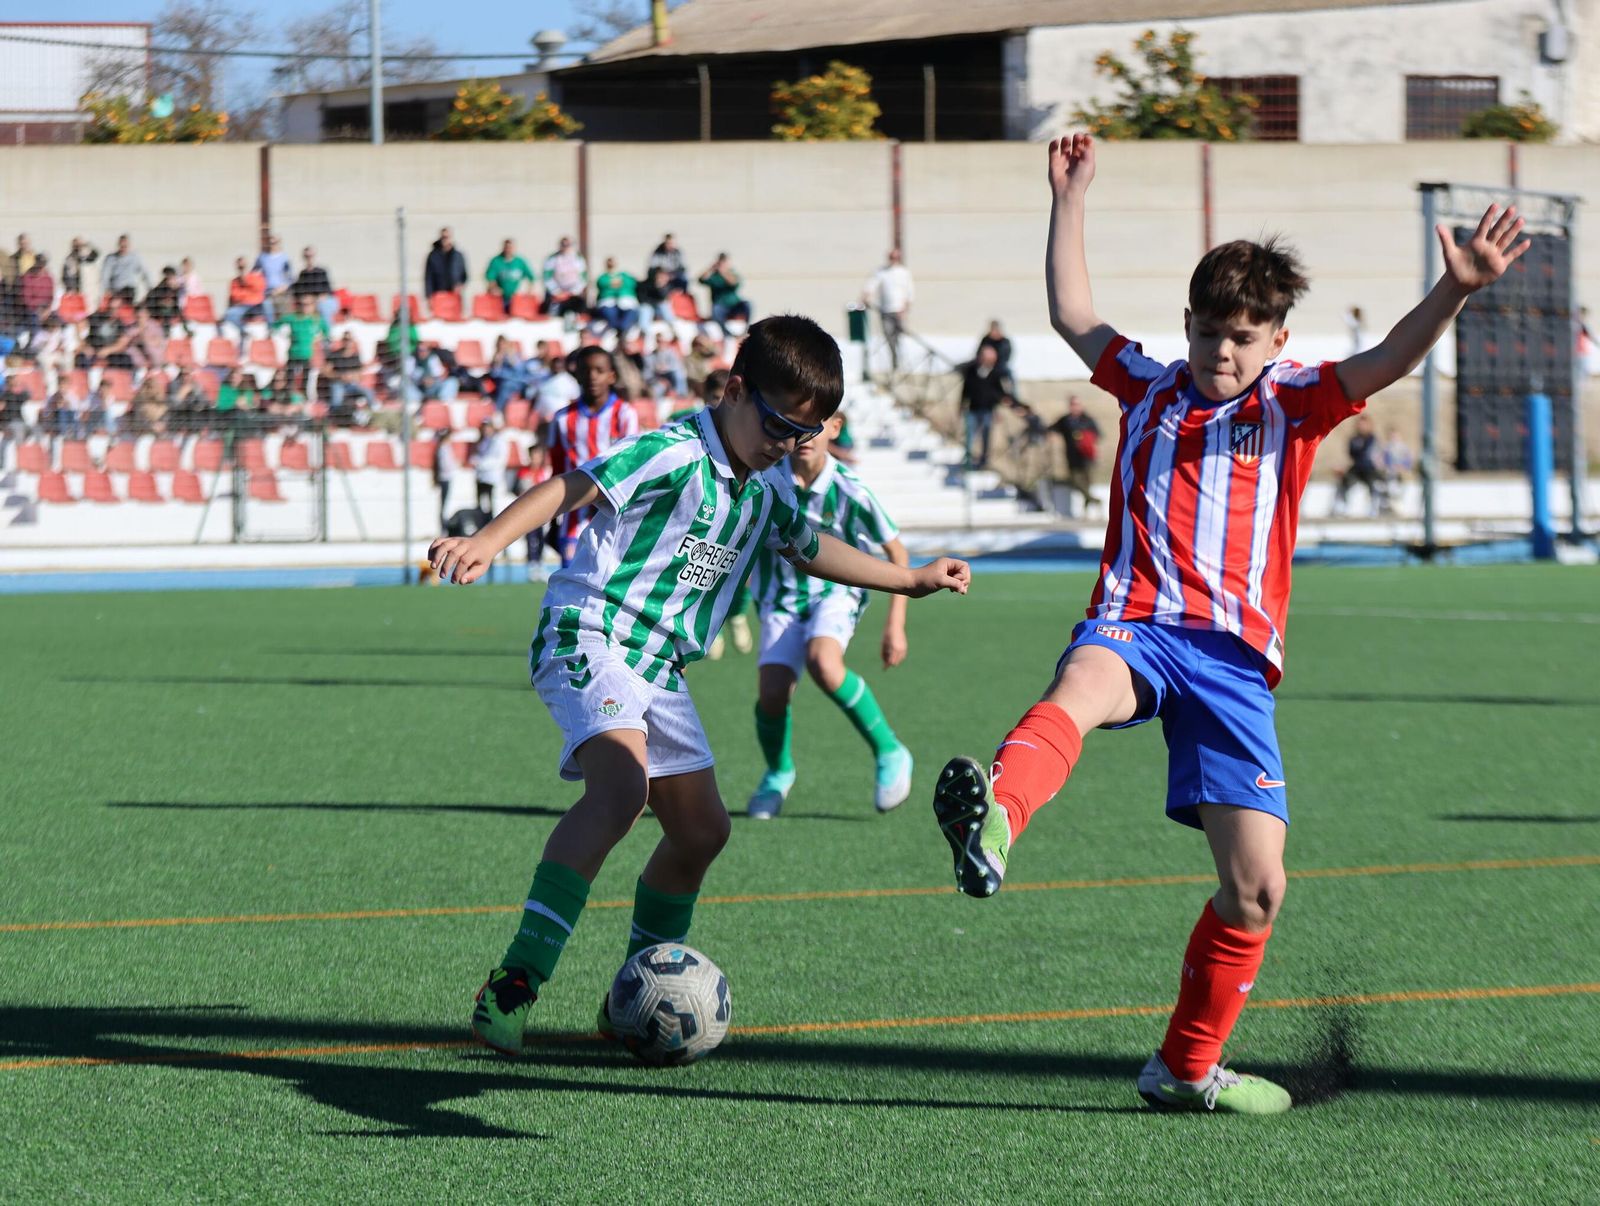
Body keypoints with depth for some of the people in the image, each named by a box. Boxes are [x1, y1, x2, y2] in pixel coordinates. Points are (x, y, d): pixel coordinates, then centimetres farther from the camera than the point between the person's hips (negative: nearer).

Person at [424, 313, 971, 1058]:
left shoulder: (768, 489, 13)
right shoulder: (675, 455, -14)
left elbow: (809, 548, 34)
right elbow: (571, 487, -24)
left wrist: (912, 580, 39)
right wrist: (487, 543, -39)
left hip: (658, 668, 10)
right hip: (588, 636, -10)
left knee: (701, 829, 12)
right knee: (621, 792, -32)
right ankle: (513, 986, -37)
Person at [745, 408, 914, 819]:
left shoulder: (849, 490, -16)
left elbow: (897, 552, -5)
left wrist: (895, 625, -8)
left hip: (836, 592, -2)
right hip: (782, 599, 2)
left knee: (822, 662, -34)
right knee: (771, 694, -17)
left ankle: (889, 752, -15)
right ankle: (778, 773, 17)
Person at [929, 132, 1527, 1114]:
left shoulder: (1294, 407, 12)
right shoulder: (1150, 390, 19)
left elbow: (1390, 361, -2)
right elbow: (1073, 315, 23)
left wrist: (1456, 292, -19)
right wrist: (1072, 200, 20)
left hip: (1235, 661, 1)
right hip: (1138, 624, -1)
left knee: (1257, 886, -4)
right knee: (1083, 685, -40)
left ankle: (1188, 1067, 16)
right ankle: (993, 821, -73)